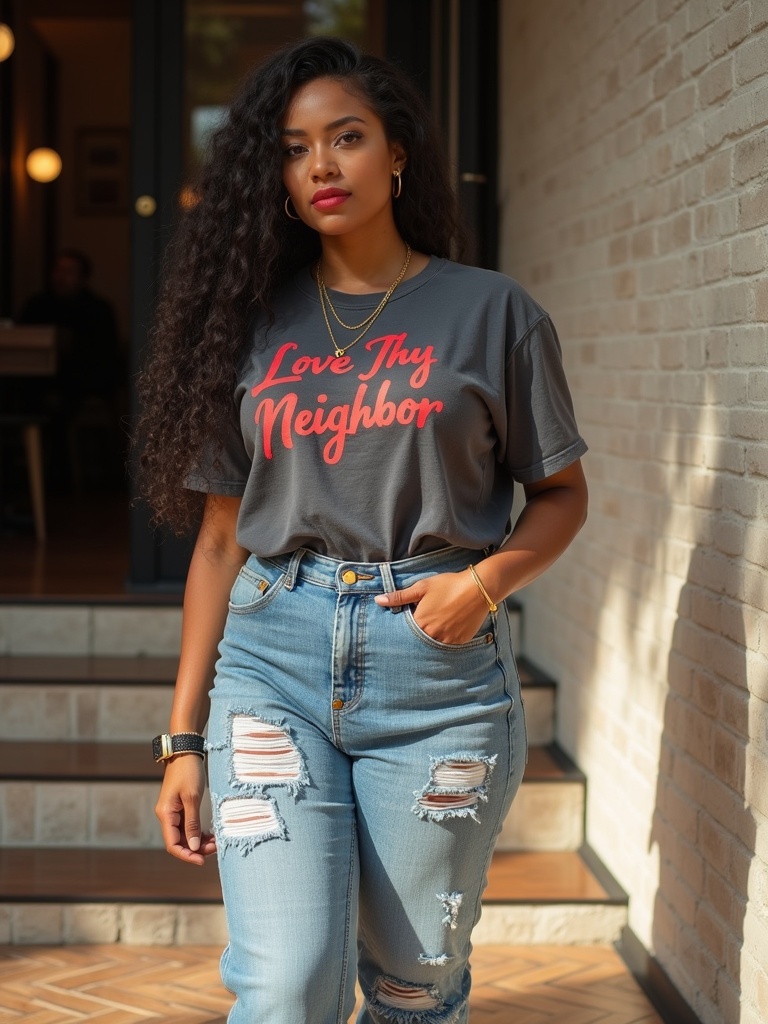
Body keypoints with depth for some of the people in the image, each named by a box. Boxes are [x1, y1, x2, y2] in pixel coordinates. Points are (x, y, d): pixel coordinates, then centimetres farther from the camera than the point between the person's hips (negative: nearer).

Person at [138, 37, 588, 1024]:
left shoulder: (490, 312, 4)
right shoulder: (256, 321, 9)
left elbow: (562, 494, 10)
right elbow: (220, 538, 10)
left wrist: (485, 581, -12)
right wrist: (183, 735, 7)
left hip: (435, 666, -1)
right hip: (274, 657, 1)